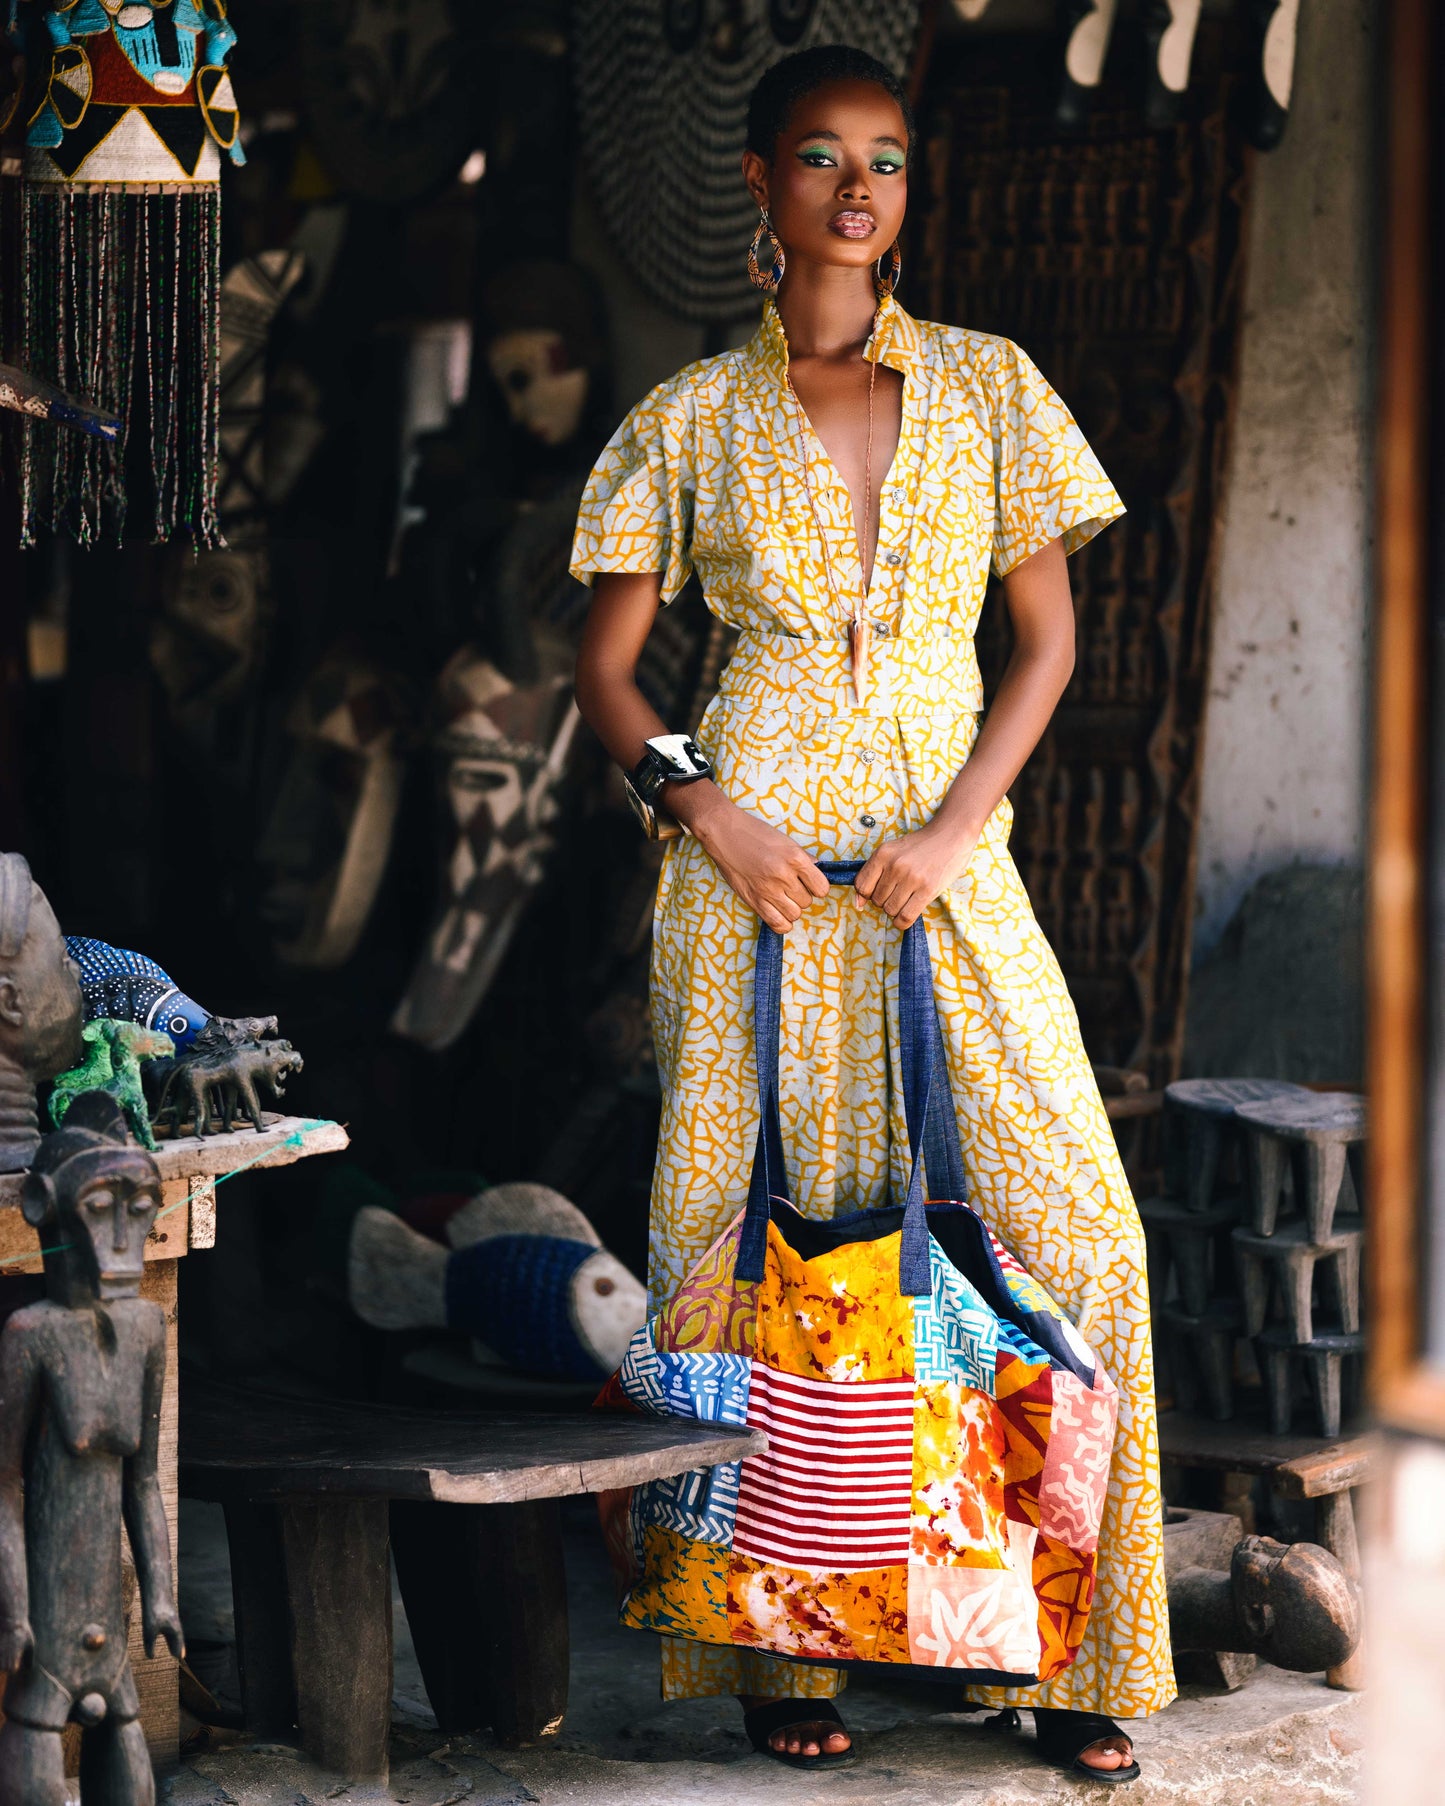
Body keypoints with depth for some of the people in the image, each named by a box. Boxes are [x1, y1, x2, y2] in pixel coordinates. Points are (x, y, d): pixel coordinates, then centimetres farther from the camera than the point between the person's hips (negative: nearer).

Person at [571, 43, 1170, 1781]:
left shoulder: (988, 387, 8)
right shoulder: (691, 418, 6)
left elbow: (1047, 635, 7)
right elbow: (605, 666, 8)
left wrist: (954, 827, -6)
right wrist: (703, 806, -9)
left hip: (944, 844, 1)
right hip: (753, 856, -1)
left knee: (1070, 1222, -7)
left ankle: (1061, 1651, 4)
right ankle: (778, 1648, 9)